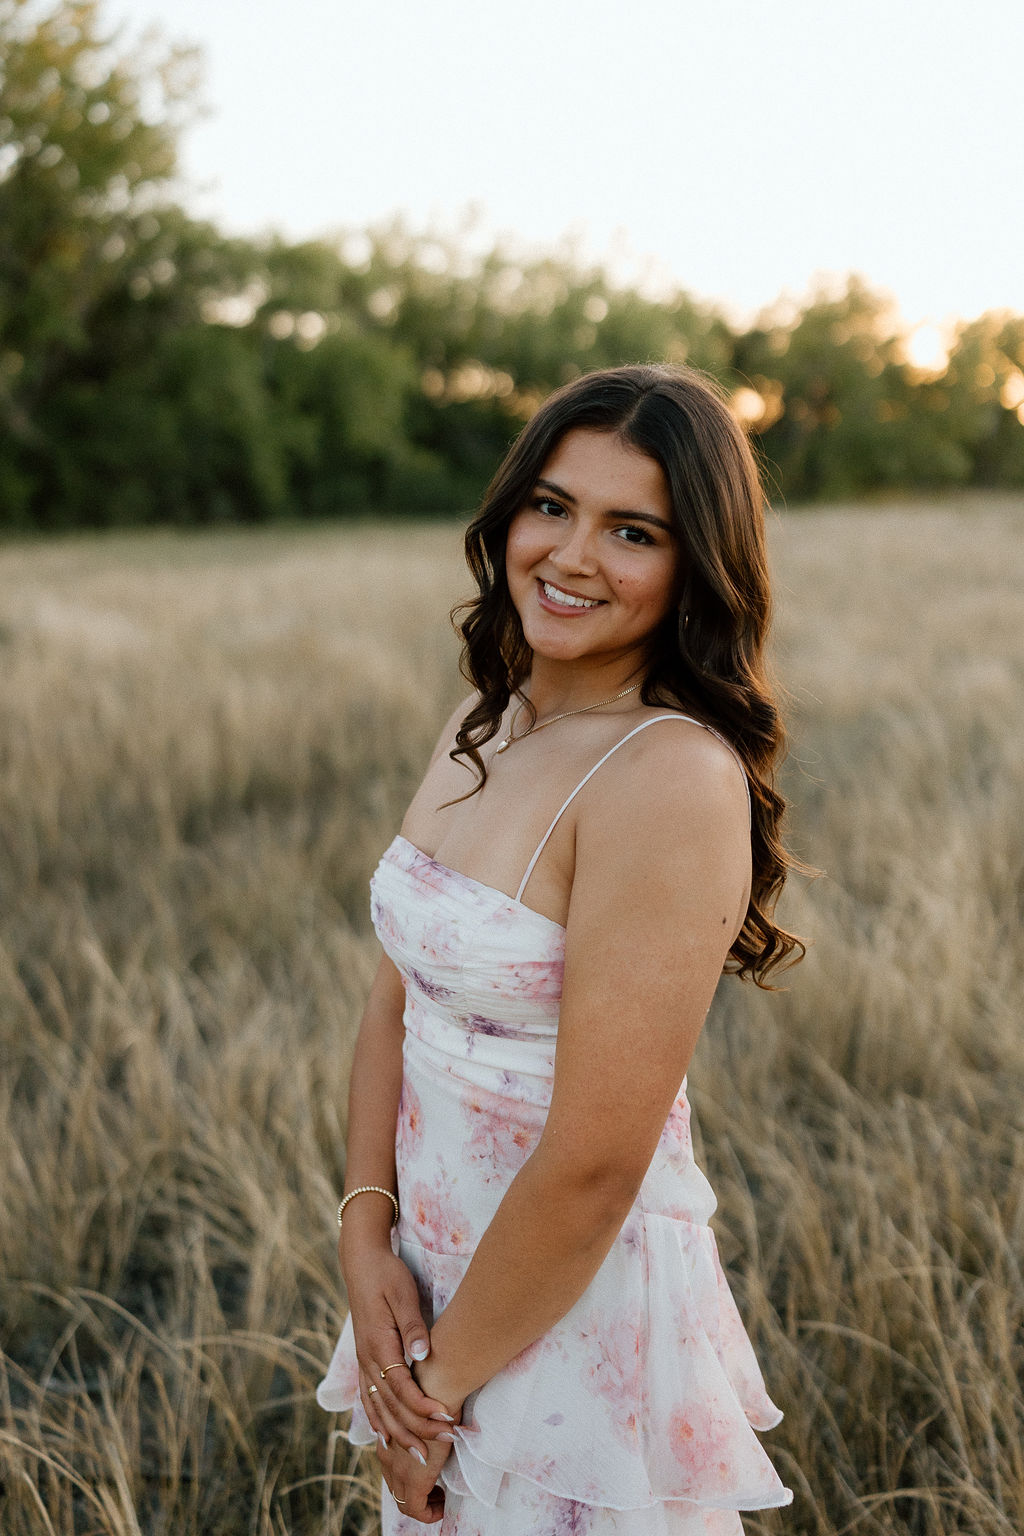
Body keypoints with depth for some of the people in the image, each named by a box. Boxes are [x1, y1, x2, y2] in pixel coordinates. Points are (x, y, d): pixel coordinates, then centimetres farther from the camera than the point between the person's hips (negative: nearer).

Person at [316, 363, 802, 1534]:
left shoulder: (672, 777, -25)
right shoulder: (483, 728, 1)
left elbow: (595, 1162, -25)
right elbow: (398, 996, 5)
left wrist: (443, 1382, -13)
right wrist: (367, 1232, -7)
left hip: (580, 1312, -7)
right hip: (440, 1277, 7)